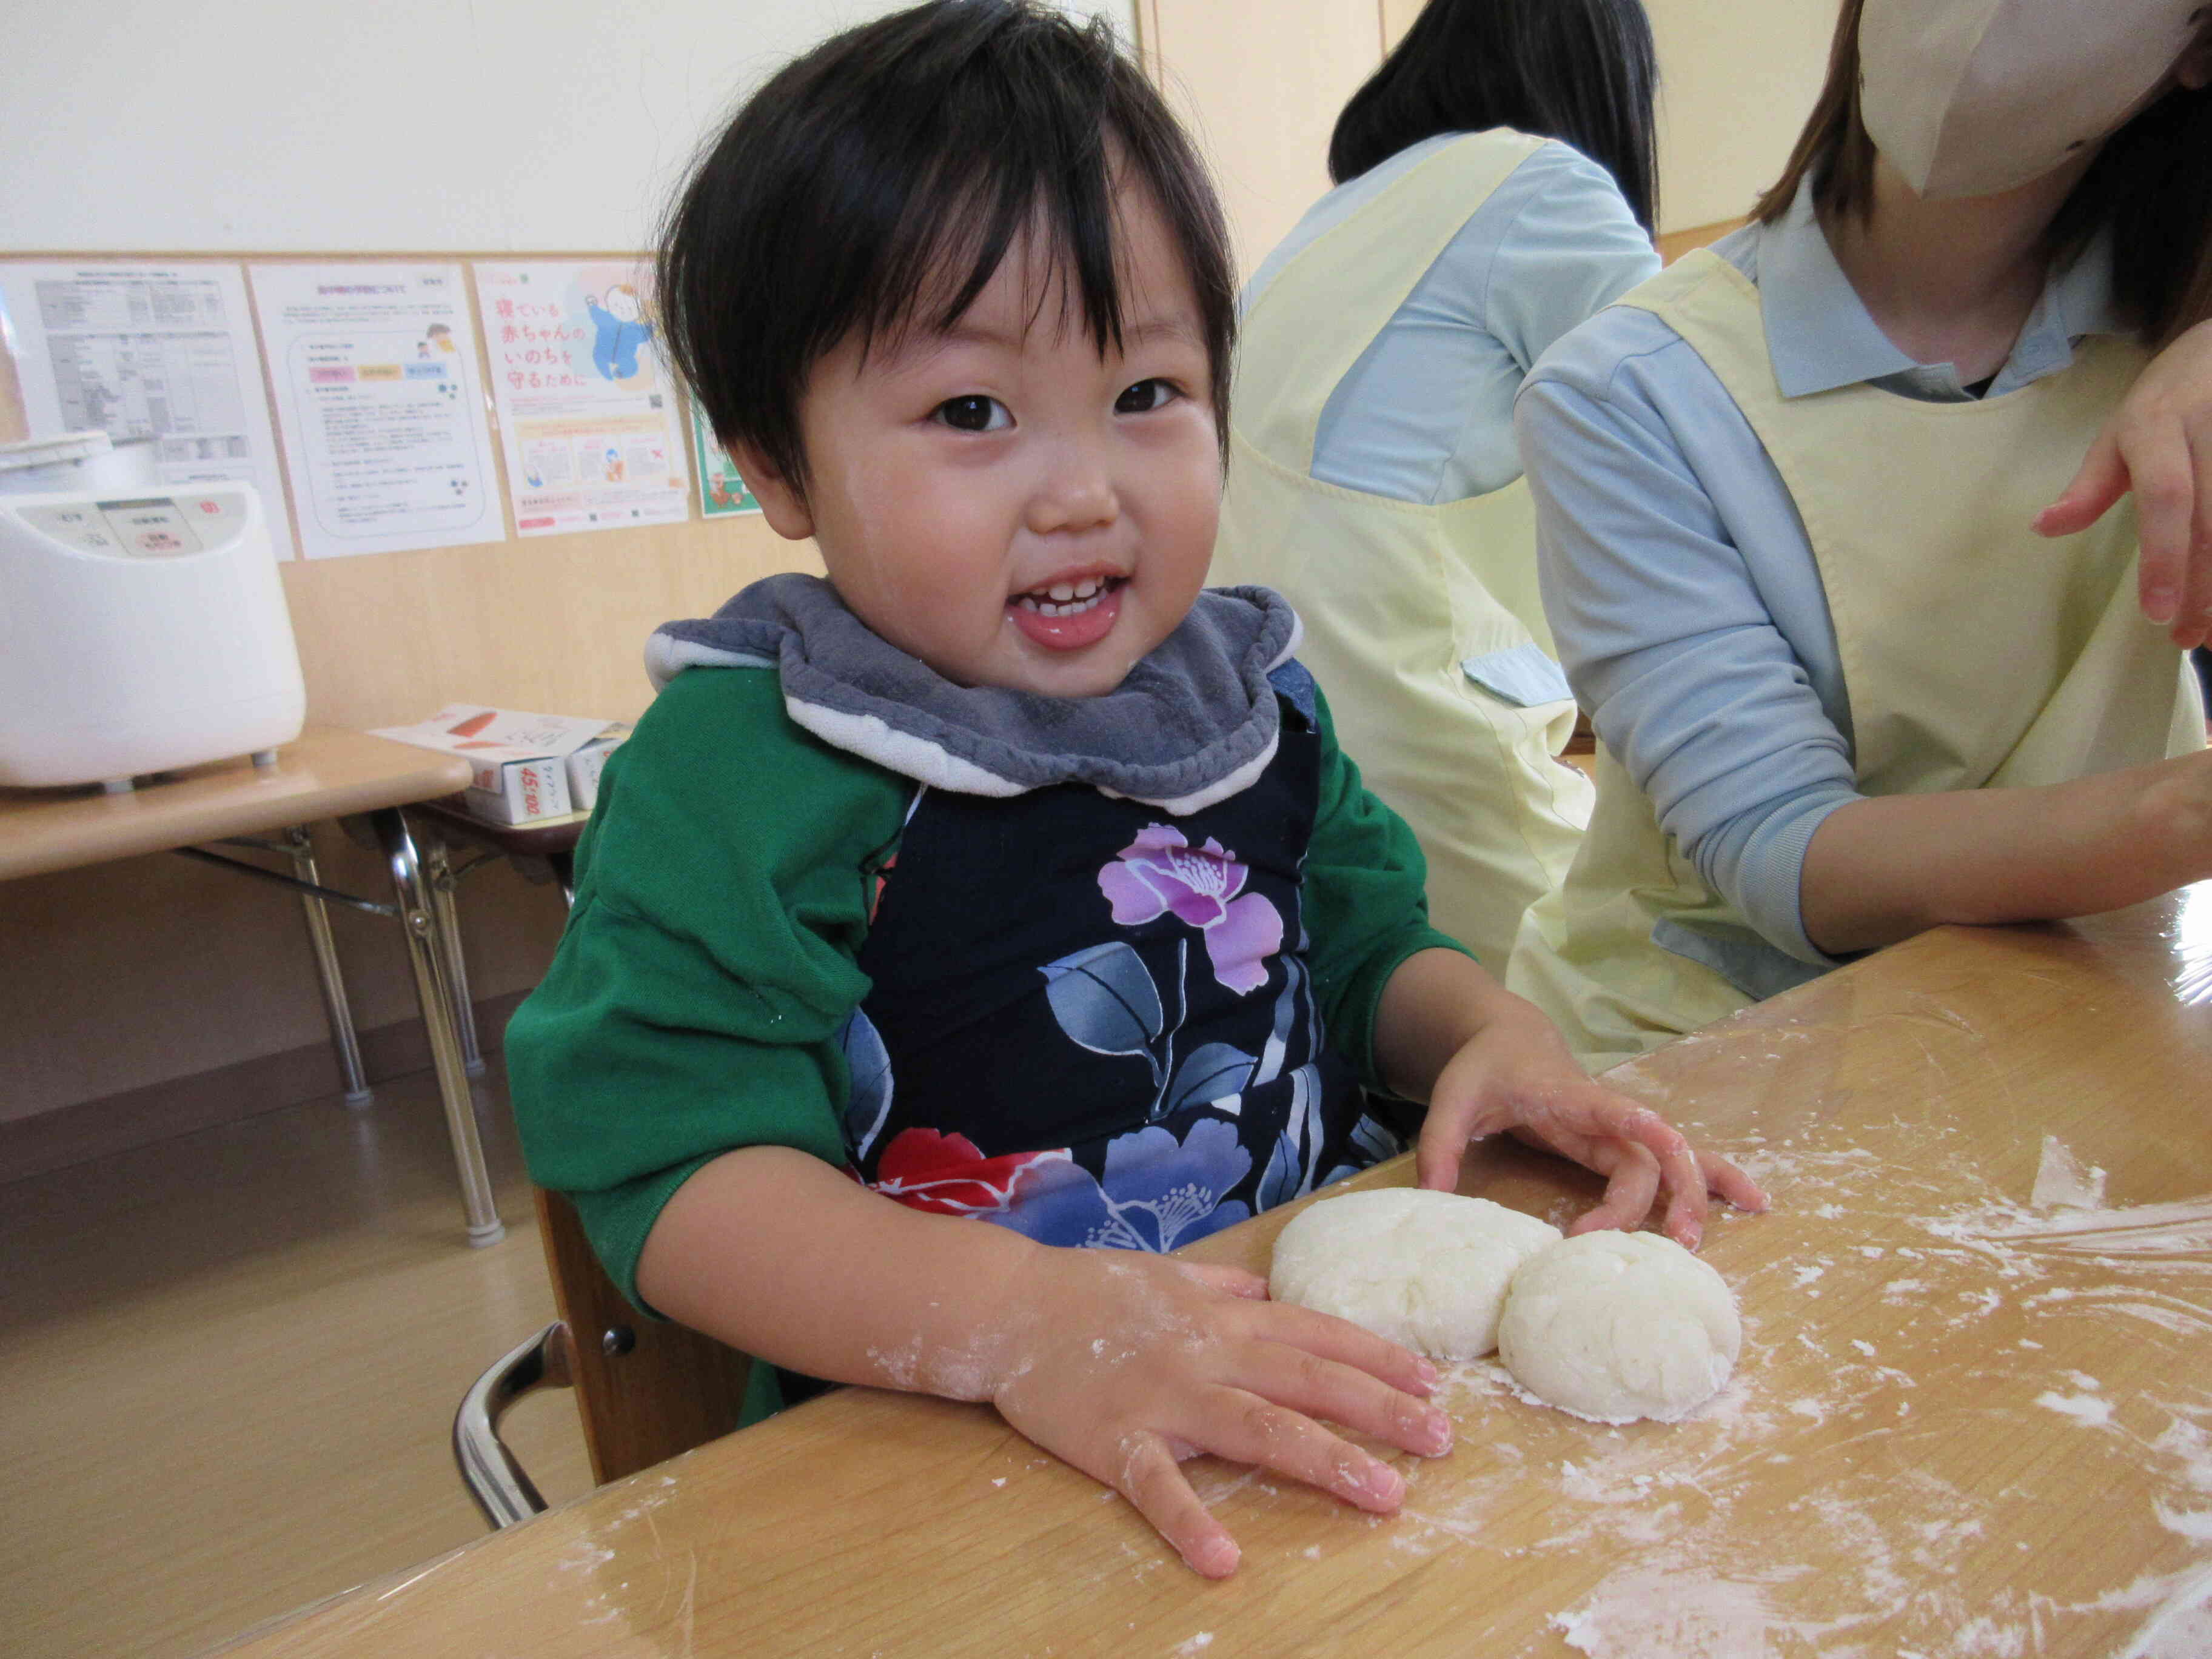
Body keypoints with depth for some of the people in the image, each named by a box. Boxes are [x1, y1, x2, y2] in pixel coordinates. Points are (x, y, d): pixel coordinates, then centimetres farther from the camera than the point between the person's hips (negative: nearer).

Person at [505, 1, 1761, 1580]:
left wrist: (1490, 1027, -6)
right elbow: (683, 1169, -18)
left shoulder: (1246, 693, 5)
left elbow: (1366, 946, 15)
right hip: (937, 1452, -5)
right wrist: (1013, 1319, -31)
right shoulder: (738, 772, -12)